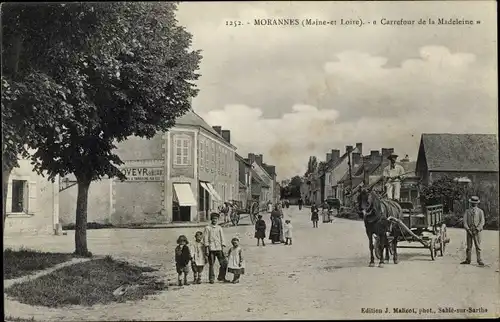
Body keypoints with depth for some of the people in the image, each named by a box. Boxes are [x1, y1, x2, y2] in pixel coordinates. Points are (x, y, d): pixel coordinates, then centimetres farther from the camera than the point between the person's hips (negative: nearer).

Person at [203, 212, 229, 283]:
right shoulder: (207, 228, 3)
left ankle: (221, 277, 10)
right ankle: (211, 279, 11)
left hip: (219, 248, 3)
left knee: (224, 263, -4)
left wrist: (222, 247, 3)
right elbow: (205, 239, 1)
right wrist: (206, 249, -6)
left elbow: (222, 238, 12)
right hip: (211, 248, -3)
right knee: (211, 264, 0)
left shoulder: (219, 228, 12)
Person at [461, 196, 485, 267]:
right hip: (469, 231, 2)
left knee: (478, 246, -5)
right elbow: (464, 221, 3)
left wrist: (477, 230, -13)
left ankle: (479, 261, -3)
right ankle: (468, 260, 11)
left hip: (477, 231, -2)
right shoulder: (467, 211, 11)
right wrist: (468, 229, -10)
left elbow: (482, 222, -2)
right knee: (469, 246, 6)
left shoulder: (480, 211, 6)